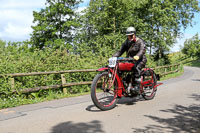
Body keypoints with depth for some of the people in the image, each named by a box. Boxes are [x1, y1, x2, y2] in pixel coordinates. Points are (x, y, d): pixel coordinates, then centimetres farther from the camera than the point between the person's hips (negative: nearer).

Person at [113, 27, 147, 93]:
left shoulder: (140, 41, -4)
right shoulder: (126, 42, 15)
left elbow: (142, 50, -22)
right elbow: (120, 51, 9)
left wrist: (138, 56, -44)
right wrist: (113, 57, -8)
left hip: (140, 59, -5)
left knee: (136, 68, -37)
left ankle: (137, 86, -36)